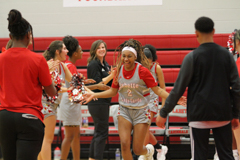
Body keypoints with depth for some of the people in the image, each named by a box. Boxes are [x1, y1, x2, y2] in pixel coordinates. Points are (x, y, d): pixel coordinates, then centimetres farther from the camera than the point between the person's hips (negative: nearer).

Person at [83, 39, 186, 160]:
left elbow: (157, 89, -11)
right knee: (124, 144, -13)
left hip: (141, 111, -3)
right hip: (124, 111, 3)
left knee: (137, 150, 0)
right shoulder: (119, 70, -2)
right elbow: (113, 91, 11)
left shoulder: (142, 70, -14)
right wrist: (94, 95, 5)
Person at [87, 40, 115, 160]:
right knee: (102, 133, -9)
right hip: (97, 103, -9)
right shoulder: (93, 64, -11)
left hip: (104, 102, 9)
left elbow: (109, 83, 18)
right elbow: (98, 83, -18)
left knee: (98, 133, 13)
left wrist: (114, 74, 1)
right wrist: (111, 75, -18)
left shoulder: (105, 64, 16)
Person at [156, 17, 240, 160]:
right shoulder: (226, 55, 3)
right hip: (223, 115, 3)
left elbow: (179, 88, -6)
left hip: (199, 115, -3)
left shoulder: (192, 57, -6)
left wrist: (163, 113, 1)